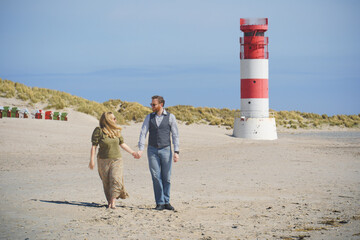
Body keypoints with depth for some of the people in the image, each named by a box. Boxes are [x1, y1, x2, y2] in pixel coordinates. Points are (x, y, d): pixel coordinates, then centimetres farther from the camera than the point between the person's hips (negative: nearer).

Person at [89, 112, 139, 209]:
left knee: (115, 179, -14)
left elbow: (122, 143, 18)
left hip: (116, 160, 2)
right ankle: (109, 201, 15)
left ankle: (113, 203, -15)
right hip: (103, 160, -2)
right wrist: (92, 160, -8)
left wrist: (132, 152, 21)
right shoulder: (99, 131, -6)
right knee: (106, 182, 3)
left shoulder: (116, 131, 7)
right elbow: (94, 146, -5)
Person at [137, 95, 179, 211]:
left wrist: (176, 151, -9)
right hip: (152, 150, 1)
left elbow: (175, 135, -1)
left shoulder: (170, 117, -1)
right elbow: (143, 133, -1)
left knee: (166, 177, 1)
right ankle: (160, 203, 2)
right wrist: (141, 149, -13)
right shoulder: (149, 117, 5)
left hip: (165, 150, -1)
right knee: (156, 177, -2)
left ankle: (166, 202, 11)